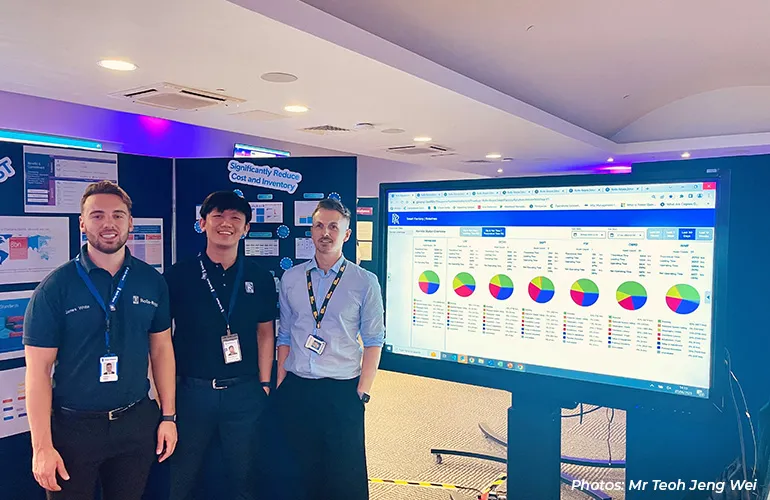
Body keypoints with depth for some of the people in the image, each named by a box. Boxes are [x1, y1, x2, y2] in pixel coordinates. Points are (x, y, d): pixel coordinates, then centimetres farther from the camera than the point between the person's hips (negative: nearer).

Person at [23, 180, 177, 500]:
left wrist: (168, 416, 4)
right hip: (73, 426, -2)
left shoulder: (152, 282, -2)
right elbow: (38, 369, -9)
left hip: (137, 422, 3)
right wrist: (42, 447, -12)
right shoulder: (55, 287, -10)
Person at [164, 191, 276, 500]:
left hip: (244, 391, 1)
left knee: (244, 474, 15)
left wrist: (264, 384, 4)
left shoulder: (259, 279, 2)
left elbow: (265, 333, 8)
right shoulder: (179, 276, -4)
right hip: (191, 390, -1)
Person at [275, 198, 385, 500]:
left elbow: (373, 340, -3)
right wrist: (280, 385, 5)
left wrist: (362, 392, -8)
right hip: (295, 389, 3)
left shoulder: (365, 282, -4)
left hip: (342, 390, -3)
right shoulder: (291, 279, 6)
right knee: (299, 471, 14)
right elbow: (284, 336, 10)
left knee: (345, 476, 6)